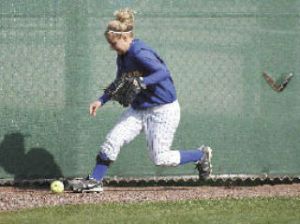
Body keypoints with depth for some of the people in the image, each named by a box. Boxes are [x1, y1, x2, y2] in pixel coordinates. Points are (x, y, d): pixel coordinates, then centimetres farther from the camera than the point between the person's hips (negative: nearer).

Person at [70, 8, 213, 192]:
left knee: (160, 159, -6)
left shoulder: (140, 53, -22)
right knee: (112, 141, -4)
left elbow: (163, 72, -34)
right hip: (139, 109, 8)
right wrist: (102, 100, 13)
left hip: (163, 110, -8)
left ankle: (202, 155, 15)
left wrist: (141, 82, -46)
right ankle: (95, 181, 3)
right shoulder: (122, 57, 6)